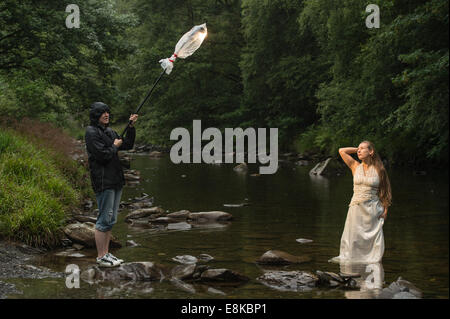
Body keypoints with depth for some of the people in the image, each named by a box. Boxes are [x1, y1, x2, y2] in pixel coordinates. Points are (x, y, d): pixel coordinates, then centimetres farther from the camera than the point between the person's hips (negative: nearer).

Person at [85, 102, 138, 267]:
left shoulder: (109, 132, 17)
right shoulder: (92, 133, -11)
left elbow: (128, 145, 18)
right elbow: (103, 155, -20)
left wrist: (131, 127, 7)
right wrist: (115, 146, -4)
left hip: (115, 181, 9)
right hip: (103, 181, -9)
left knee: (111, 219, 12)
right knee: (104, 220, -8)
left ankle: (106, 253, 19)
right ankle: (101, 257, -3)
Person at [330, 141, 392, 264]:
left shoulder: (378, 169, 2)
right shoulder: (355, 166, 7)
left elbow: (384, 190, 8)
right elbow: (342, 151, 4)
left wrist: (385, 210, 2)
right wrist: (357, 149, 9)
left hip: (373, 210, -1)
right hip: (356, 208, 1)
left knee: (374, 241, -1)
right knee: (353, 240, -3)